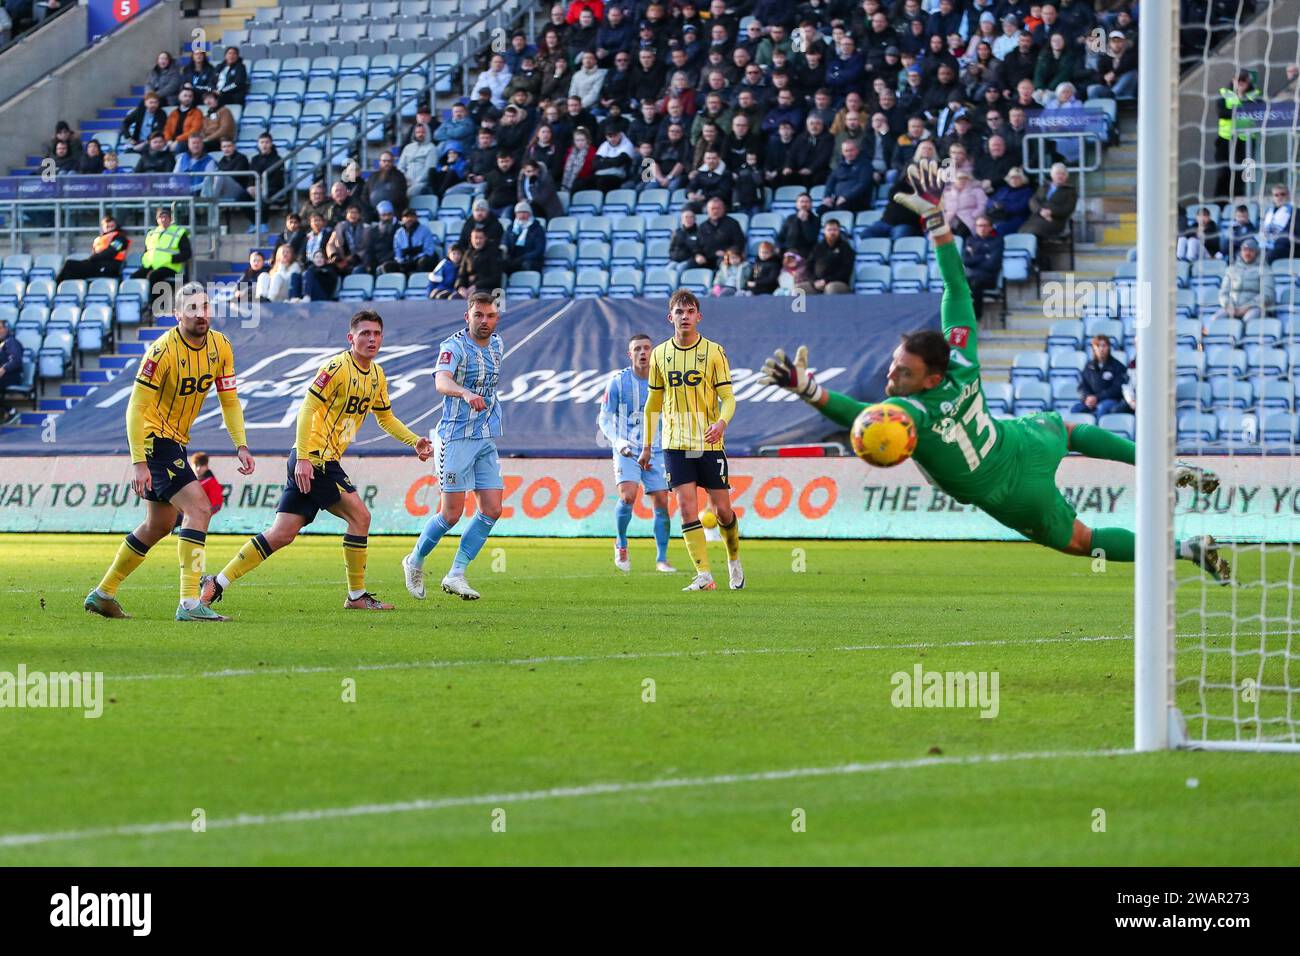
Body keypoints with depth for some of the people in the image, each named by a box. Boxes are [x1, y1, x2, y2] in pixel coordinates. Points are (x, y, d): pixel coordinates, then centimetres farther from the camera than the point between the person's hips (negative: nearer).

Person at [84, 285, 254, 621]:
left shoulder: (220, 346, -1)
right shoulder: (163, 351, -22)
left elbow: (229, 400, 9)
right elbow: (136, 408, -21)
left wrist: (241, 446, -2)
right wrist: (138, 463, -25)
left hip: (175, 442, 9)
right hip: (154, 439, -9)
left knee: (159, 525, 18)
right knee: (199, 507, -20)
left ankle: (103, 593, 32)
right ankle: (189, 603, -22)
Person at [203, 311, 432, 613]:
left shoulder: (377, 375, 14)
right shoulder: (337, 368, -14)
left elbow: (386, 418, 29)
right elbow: (307, 409, -17)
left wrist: (415, 441, 15)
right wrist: (303, 459, -23)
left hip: (327, 461, 9)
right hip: (313, 460, -9)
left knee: (282, 534, 4)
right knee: (359, 515, -11)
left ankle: (217, 583, 7)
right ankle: (357, 596, -3)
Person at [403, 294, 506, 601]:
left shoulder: (497, 345, 10)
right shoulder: (454, 347, -14)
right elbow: (441, 381, -34)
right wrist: (466, 394, -53)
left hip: (487, 440, 7)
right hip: (456, 438, -7)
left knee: (491, 510, -3)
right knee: (452, 514, -6)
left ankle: (456, 575, 4)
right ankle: (415, 562, 17)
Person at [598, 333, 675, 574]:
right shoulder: (618, 382, -4)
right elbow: (604, 419, -1)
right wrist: (618, 441, -17)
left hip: (655, 452, 3)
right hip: (626, 451, -3)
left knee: (661, 503, -4)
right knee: (628, 496, -22)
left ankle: (661, 559, 8)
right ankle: (621, 544, 2)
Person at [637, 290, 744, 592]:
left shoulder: (714, 351, -2)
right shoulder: (660, 354, 6)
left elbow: (728, 397, -3)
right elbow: (653, 403, 15)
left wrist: (722, 422, -25)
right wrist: (646, 446, 14)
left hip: (710, 443, -2)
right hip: (675, 444, 2)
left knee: (722, 509, 2)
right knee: (687, 507, -11)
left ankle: (734, 560, 29)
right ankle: (704, 576, -13)